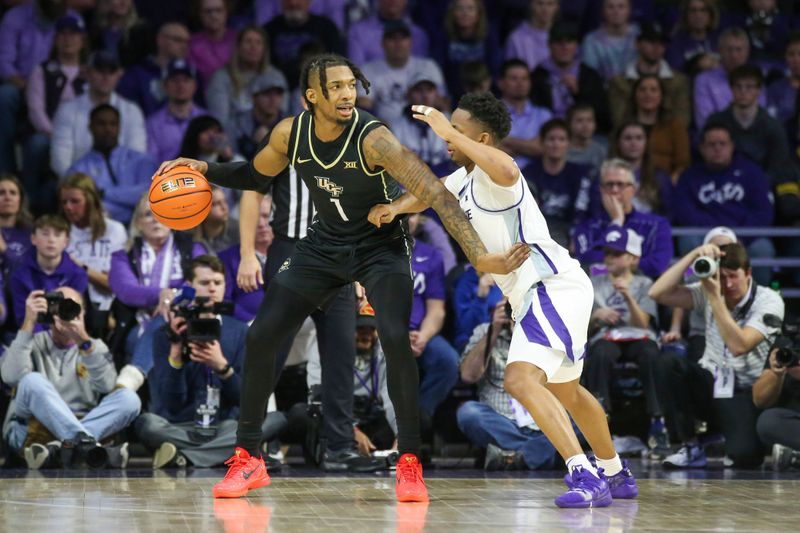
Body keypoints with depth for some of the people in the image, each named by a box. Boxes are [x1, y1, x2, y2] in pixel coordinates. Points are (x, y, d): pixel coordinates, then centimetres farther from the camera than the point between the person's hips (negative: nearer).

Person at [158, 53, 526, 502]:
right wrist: (205, 169, -7)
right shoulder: (290, 134, -13)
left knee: (396, 339, -27)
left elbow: (435, 193, -35)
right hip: (324, 245, 5)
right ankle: (248, 459, 11)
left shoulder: (373, 139, -29)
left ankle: (410, 463, -13)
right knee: (260, 336, -3)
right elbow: (255, 176, 10)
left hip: (380, 246, -5)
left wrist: (478, 255, -45)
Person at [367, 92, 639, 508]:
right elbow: (429, 192, 31)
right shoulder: (466, 178, 16)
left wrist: (451, 133, -36)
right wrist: (395, 207, 9)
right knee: (565, 391, 27)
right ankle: (617, 475, 45)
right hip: (542, 292, 11)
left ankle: (585, 477, -31)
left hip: (552, 286, -11)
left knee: (520, 379, -27)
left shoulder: (491, 174, -16)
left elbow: (507, 171, -41)